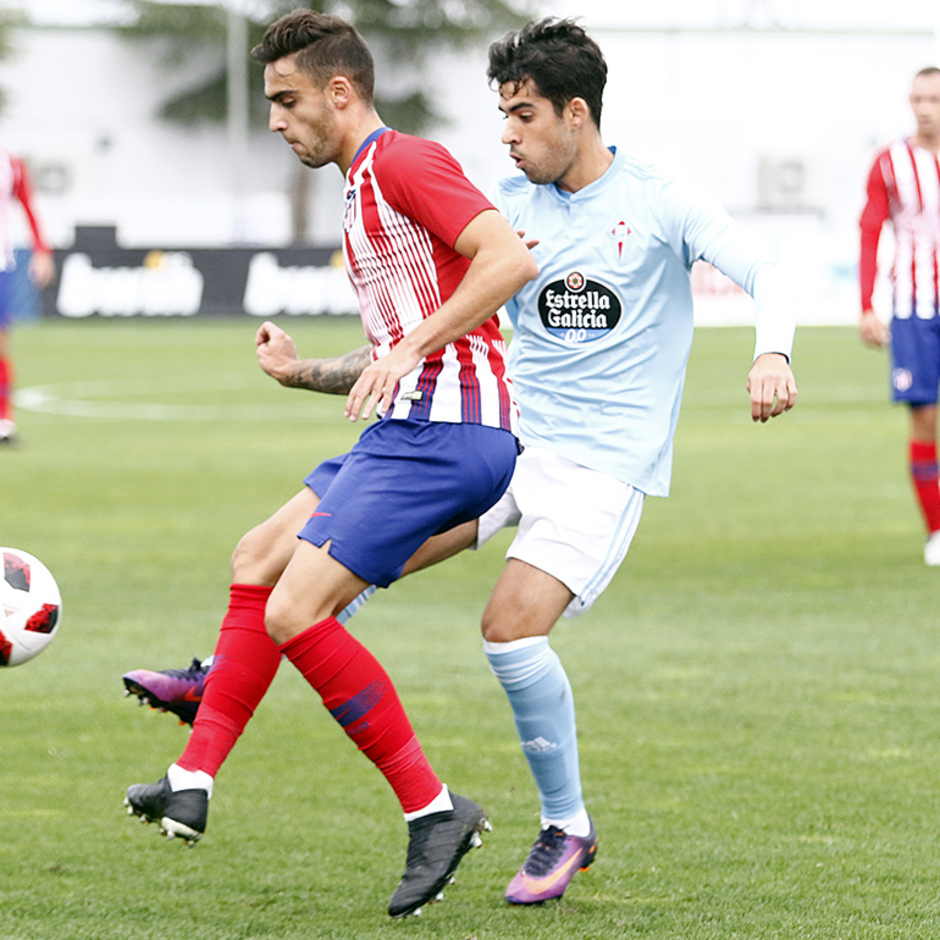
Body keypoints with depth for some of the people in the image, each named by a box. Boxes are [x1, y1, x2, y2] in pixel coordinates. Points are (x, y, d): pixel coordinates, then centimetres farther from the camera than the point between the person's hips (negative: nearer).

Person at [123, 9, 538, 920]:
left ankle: (433, 810, -9)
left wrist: (408, 349, -24)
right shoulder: (363, 190, 23)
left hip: (443, 430, -11)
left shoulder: (404, 161, -9)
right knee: (258, 558, 18)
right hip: (410, 428, 11)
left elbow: (509, 259, -22)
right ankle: (194, 782, 19)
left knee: (294, 612, -14)